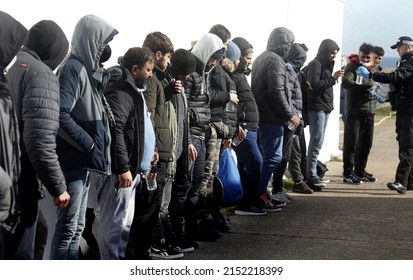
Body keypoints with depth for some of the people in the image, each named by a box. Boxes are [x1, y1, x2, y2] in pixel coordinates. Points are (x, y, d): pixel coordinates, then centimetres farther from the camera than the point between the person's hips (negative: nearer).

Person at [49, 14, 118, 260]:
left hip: (82, 161, 10)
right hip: (73, 160, -10)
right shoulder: (73, 68, -15)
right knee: (68, 227, -5)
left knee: (77, 227, 15)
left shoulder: (87, 69, 14)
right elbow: (61, 116, -24)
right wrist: (90, 145, -18)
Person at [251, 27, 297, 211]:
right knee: (273, 156, -7)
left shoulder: (261, 58, 18)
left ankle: (260, 192, 18)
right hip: (272, 117, -10)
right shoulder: (275, 60, -13)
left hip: (260, 116, 10)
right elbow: (277, 92, -20)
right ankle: (259, 194, -7)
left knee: (266, 155, 15)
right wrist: (289, 115, -13)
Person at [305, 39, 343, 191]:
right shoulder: (315, 64, -9)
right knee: (317, 141, -11)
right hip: (317, 107, -9)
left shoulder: (326, 64, 19)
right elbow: (315, 84, -19)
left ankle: (312, 174, 12)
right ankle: (311, 176, -11)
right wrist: (332, 78, -20)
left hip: (325, 107, 9)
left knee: (317, 141, 9)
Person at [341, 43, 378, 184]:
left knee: (366, 143, 12)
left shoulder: (374, 68, 15)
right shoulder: (352, 66, -5)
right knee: (351, 143, -5)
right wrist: (365, 86, -31)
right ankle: (348, 174, 1)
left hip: (369, 112, 6)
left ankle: (360, 171, 24)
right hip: (354, 112, -6)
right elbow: (346, 82, -21)